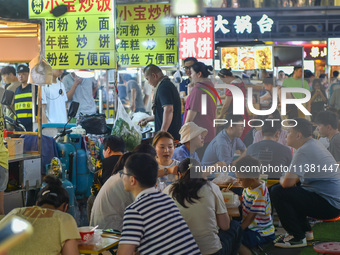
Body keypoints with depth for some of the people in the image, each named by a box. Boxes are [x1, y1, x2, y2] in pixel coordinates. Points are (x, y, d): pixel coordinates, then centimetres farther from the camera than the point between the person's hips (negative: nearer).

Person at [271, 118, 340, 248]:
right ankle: (305, 230, 26)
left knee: (277, 192, -16)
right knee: (293, 190, 25)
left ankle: (297, 238, -7)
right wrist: (286, 179, 7)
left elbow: (288, 182, -25)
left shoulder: (303, 151, -19)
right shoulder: (315, 144, 14)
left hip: (329, 205, -10)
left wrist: (282, 179, -2)